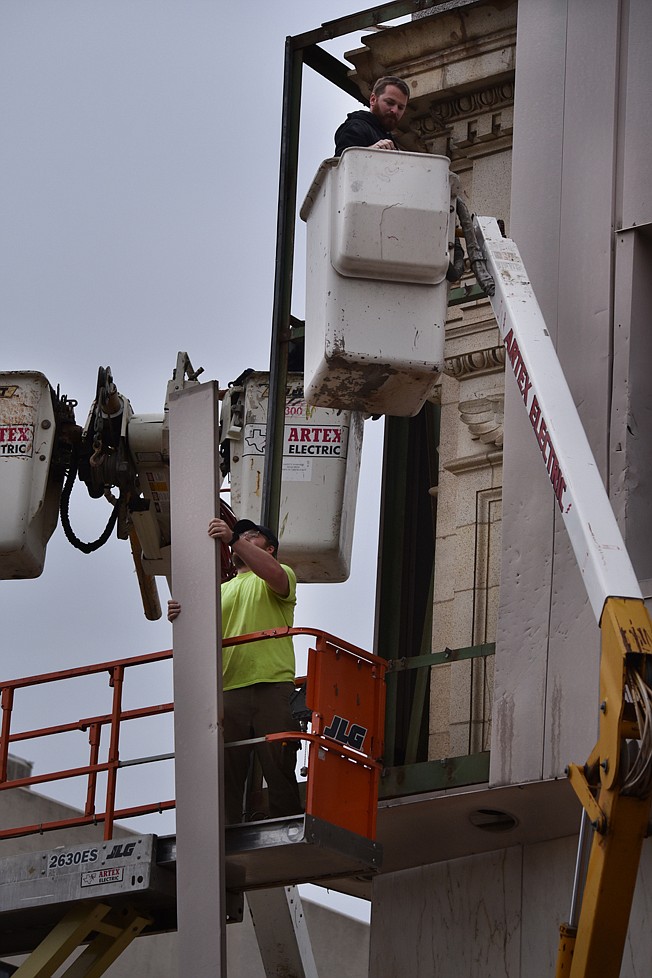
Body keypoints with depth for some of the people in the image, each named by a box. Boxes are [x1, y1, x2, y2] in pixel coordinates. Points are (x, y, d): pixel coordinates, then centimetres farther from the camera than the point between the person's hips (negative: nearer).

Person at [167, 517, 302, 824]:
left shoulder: (281, 574, 12)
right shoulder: (222, 590, 28)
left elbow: (274, 575, -14)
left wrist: (234, 539, -21)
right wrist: (180, 617, -2)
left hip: (272, 686, -5)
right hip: (228, 690, 5)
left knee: (279, 769, -7)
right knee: (226, 774, 0)